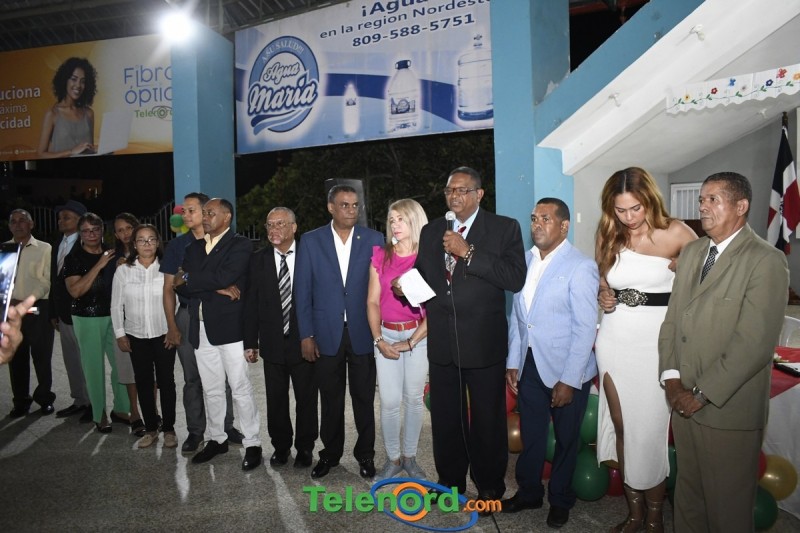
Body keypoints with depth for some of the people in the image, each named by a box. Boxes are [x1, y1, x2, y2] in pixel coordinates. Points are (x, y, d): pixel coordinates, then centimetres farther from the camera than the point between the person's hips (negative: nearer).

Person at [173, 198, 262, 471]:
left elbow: (224, 276, -20)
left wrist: (188, 280, -8)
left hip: (229, 326, -6)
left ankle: (252, 444, 11)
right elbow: (182, 287, 3)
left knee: (241, 388, 0)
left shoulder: (240, 245, -4)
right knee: (211, 389, 15)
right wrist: (216, 289, -12)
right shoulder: (194, 248, 14)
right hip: (201, 328, 6)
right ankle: (216, 438, 30)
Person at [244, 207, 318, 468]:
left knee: (306, 398, 10)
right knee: (276, 400, 12)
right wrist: (250, 341, 1)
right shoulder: (259, 259, 2)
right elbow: (251, 303, 3)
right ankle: (281, 446, 31)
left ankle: (305, 448, 28)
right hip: (272, 343, 2)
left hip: (304, 341, -2)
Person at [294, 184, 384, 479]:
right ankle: (330, 453, 30)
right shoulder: (310, 241, 1)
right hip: (326, 333, 1)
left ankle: (365, 454, 26)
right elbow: (302, 291, 1)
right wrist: (306, 334, -3)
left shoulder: (374, 239, 0)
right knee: (331, 399, 12)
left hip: (363, 332, 0)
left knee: (364, 397, 9)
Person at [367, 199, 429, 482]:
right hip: (386, 336, 2)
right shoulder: (380, 256, 4)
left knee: (413, 399, 9)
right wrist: (379, 340, -6)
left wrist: (410, 342, -10)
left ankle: (410, 457, 25)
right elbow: (372, 302, 4)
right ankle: (393, 458, 19)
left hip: (418, 336, -1)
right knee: (389, 401, 1)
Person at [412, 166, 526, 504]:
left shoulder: (504, 228, -3)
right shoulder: (431, 231, 11)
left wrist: (468, 253, -21)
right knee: (445, 417, 16)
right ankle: (450, 480, 36)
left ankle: (489, 486, 30)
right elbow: (420, 276, 18)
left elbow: (515, 278, -16)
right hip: (441, 342, 4)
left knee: (487, 419, 10)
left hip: (483, 341, -4)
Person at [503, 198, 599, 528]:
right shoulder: (525, 260, 4)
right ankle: (528, 491, 38)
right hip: (529, 365, 4)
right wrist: (513, 362, 5)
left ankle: (560, 500, 36)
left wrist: (568, 380, -16)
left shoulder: (581, 267, -14)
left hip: (565, 369, -4)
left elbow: (585, 328, -15)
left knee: (566, 439, 15)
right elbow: (517, 315, 8)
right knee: (530, 435, 17)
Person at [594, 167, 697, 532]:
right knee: (622, 427, 10)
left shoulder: (675, 233, -8)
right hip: (615, 338, 4)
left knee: (651, 431, 1)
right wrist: (603, 296, 0)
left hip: (656, 340, -4)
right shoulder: (609, 234, 4)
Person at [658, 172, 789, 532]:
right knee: (687, 495, 20)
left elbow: (754, 343, -19)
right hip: (683, 401, 6)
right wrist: (671, 376, -3)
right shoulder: (692, 252, 10)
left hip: (728, 410, -6)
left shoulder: (765, 260, -12)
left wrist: (702, 394, -17)